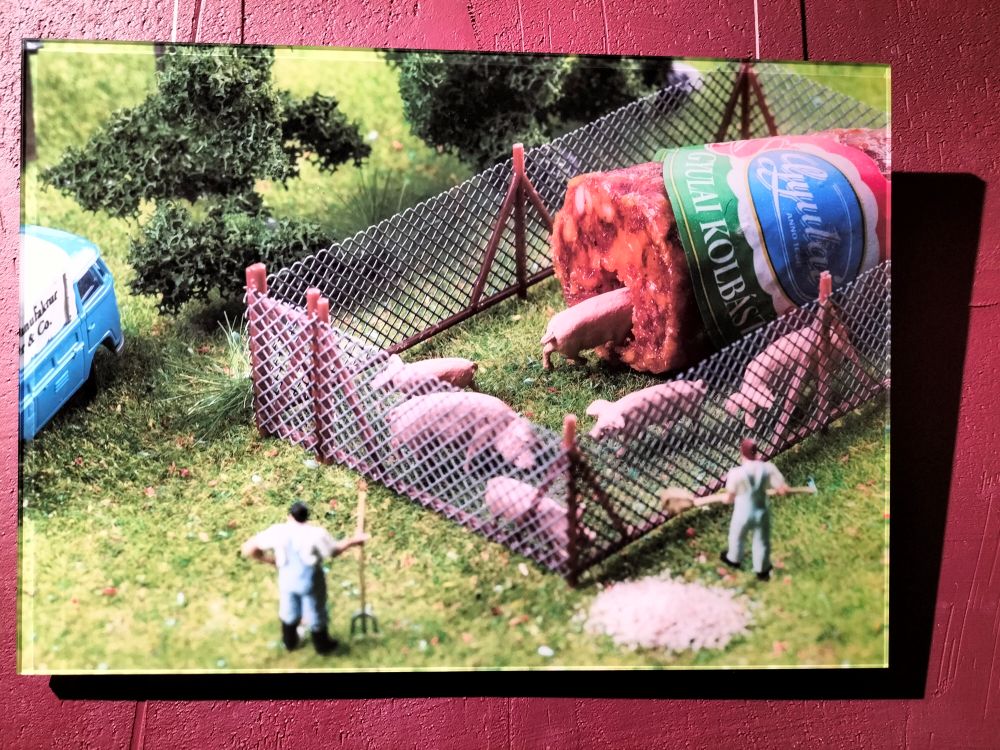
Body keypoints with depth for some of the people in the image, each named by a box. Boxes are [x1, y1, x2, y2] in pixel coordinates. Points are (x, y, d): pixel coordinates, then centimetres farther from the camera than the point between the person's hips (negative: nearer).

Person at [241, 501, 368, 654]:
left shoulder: (277, 531, -16)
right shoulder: (316, 533, -23)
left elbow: (248, 549, -12)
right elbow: (334, 551, -9)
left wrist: (269, 560, 2)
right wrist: (352, 541, 7)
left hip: (287, 579, 3)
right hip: (310, 581, -3)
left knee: (288, 611, 27)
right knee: (316, 613, 20)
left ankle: (290, 642, 50)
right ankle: (322, 645, 41)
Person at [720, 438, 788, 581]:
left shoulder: (736, 473, -29)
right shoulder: (768, 468, -21)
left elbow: (729, 498, -18)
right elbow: (783, 489, -15)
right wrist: (776, 490, 9)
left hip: (743, 514, -2)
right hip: (762, 512, 2)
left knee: (737, 537, 30)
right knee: (762, 541, 27)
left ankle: (734, 559, 57)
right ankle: (762, 571, 46)